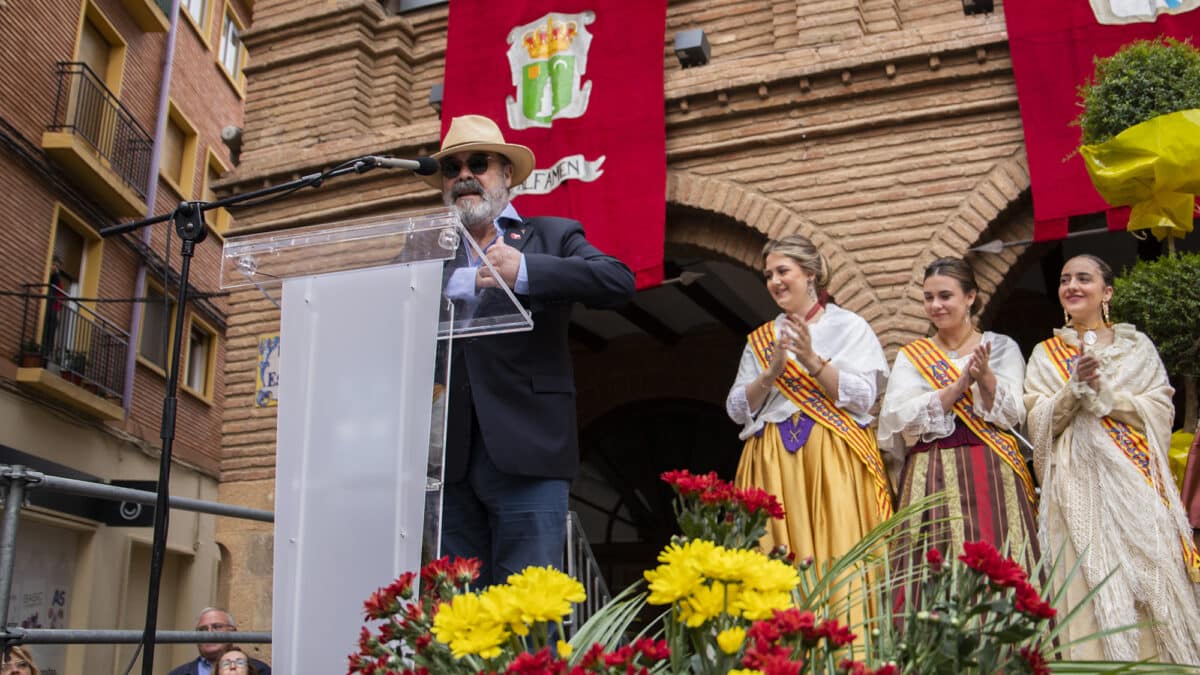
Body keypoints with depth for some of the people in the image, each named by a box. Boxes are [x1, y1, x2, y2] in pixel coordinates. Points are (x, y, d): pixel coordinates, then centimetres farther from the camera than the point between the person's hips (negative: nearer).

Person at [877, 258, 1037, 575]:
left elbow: (1011, 415, 0)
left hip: (993, 475, 0)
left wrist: (986, 376, -17)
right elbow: (902, 419, -4)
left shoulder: (1001, 347, 9)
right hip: (932, 477, 0)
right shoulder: (910, 356, 10)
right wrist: (959, 385, -13)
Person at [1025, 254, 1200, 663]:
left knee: (1150, 578, -4)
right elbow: (1040, 424, 2)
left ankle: (1159, 657, 6)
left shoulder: (1137, 346, 11)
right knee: (1092, 580, -4)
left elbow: (1161, 411, 0)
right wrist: (1075, 387, -13)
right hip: (1080, 484, 0)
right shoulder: (1046, 354, 12)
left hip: (1136, 480, 0)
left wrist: (1104, 391, -12)